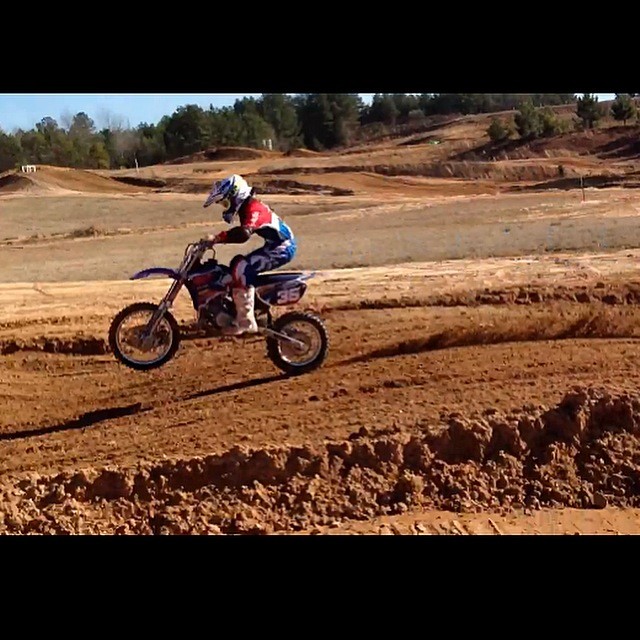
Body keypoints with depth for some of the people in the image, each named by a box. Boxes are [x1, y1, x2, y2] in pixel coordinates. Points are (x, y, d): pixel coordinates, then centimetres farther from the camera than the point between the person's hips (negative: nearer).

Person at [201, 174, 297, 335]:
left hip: (282, 248, -11)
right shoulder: (247, 206, 13)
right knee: (237, 263, 15)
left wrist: (217, 238, -34)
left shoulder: (253, 208, -19)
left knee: (241, 270, -21)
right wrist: (217, 239, 11)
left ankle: (246, 322, -18)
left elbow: (243, 234, -35)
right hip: (274, 246, 11)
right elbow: (240, 232, 22)